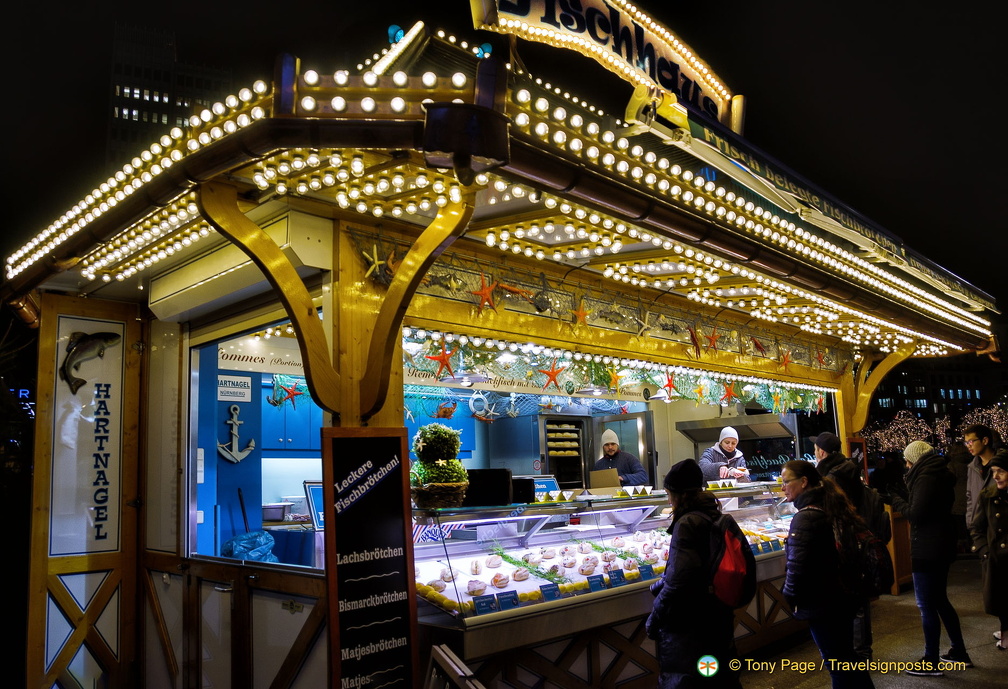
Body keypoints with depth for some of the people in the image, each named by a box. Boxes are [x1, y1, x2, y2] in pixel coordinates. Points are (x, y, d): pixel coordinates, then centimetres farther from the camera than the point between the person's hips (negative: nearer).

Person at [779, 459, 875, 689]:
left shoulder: (805, 517, -23)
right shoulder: (830, 508, 5)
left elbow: (797, 566, -27)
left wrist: (790, 595, -11)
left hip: (820, 604, -9)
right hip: (841, 597, 9)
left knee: (838, 665, 5)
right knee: (846, 658, 22)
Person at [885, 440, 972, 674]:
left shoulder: (926, 477, -18)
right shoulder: (940, 474, 12)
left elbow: (916, 514, -21)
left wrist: (894, 500, -8)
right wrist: (902, 499, 6)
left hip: (928, 549, -10)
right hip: (941, 546, 10)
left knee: (927, 605, -2)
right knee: (939, 600, 21)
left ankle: (931, 662, 6)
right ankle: (959, 653, 30)